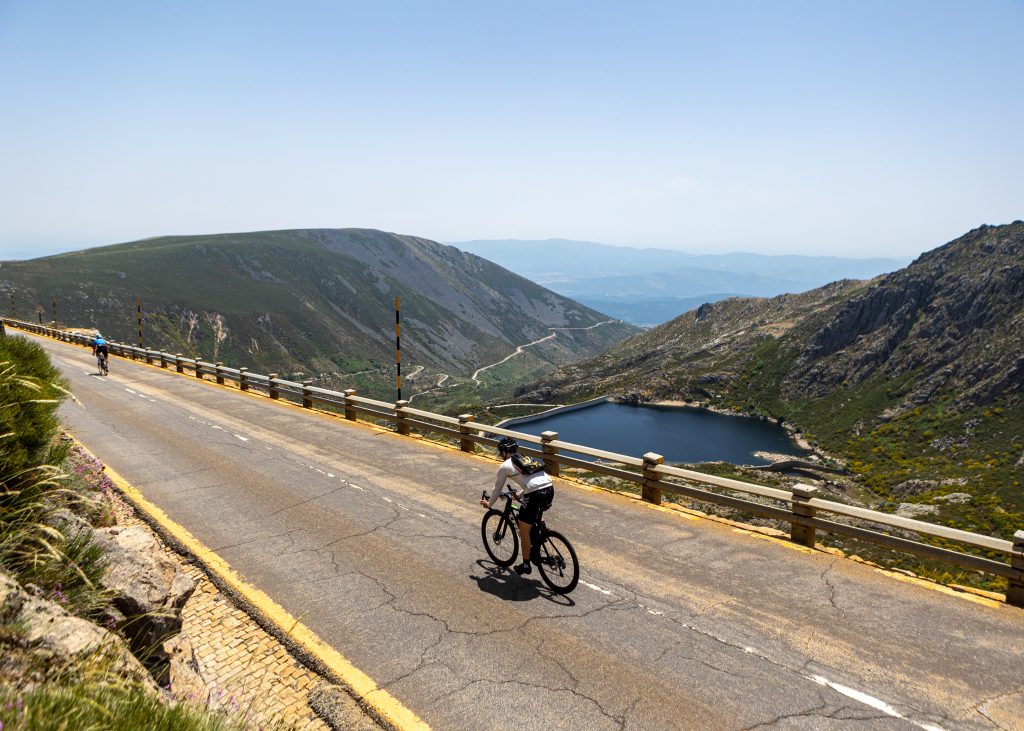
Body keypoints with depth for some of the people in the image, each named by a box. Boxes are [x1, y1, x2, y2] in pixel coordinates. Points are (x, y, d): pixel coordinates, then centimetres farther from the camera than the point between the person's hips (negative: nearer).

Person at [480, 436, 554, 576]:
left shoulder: (505, 466, 9)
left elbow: (497, 489, 19)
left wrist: (489, 504, 36)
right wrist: (520, 493, 55)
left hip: (536, 495, -7)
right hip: (550, 489, 7)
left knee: (523, 530, 12)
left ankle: (525, 565, 20)